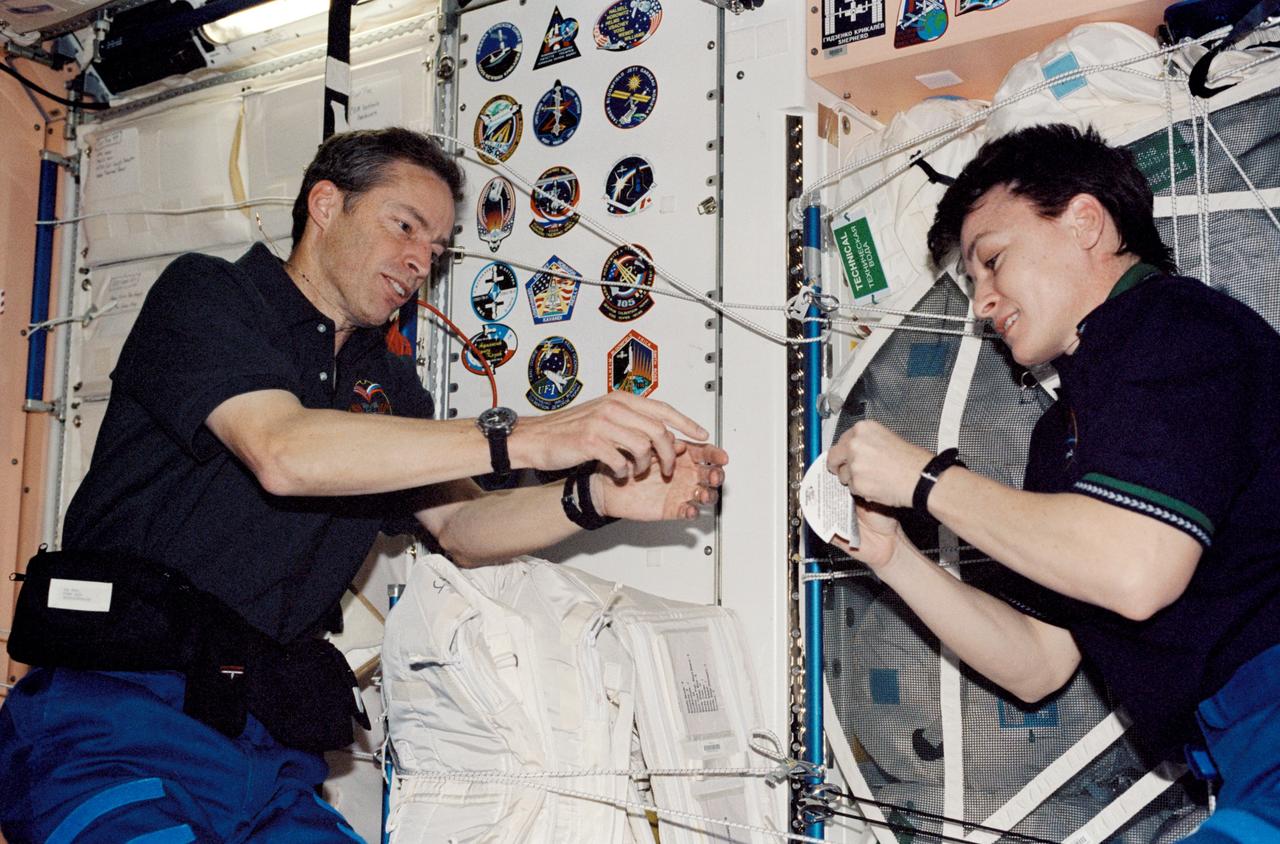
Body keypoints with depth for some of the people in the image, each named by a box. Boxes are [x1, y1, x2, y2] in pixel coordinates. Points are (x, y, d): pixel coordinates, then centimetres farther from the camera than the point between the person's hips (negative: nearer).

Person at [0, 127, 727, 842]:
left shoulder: (388, 384, 17)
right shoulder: (204, 292, -2)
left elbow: (460, 528, 6)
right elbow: (283, 452, -20)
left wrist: (599, 498, -14)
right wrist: (525, 439, -25)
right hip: (120, 723, -6)